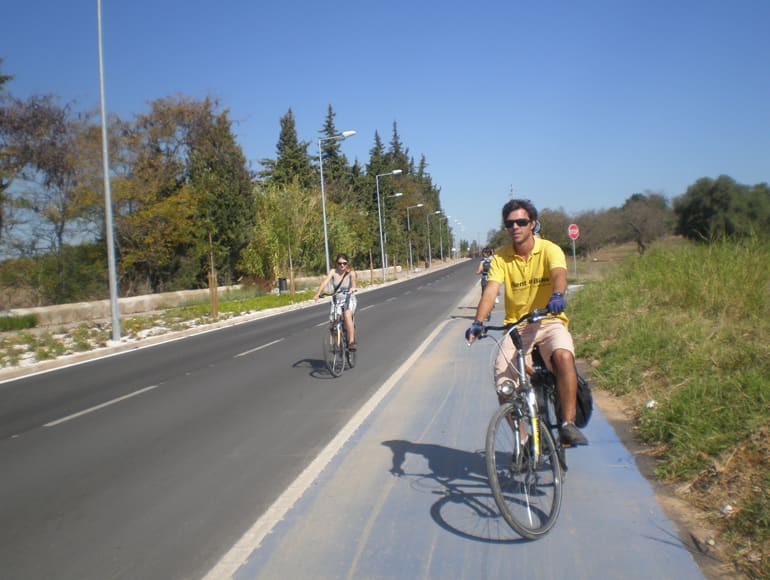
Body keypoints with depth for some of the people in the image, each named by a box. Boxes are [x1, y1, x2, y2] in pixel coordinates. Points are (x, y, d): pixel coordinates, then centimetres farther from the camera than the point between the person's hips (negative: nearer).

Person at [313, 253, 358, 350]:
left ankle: (351, 341, -27)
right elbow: (325, 282, -22)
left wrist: (353, 287, -55)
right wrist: (317, 293, -38)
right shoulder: (333, 272, -7)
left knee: (347, 315, -30)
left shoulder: (350, 272, -10)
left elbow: (353, 279, -32)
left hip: (349, 299, -3)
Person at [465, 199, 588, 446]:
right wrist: (478, 322, -31)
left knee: (564, 356, -34)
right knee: (503, 385, -15)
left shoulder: (549, 250, -6)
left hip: (550, 322, -2)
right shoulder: (500, 258, 0)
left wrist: (557, 295, -50)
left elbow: (559, 274, -27)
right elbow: (490, 292, -13)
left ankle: (568, 424, -19)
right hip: (516, 327, 2)